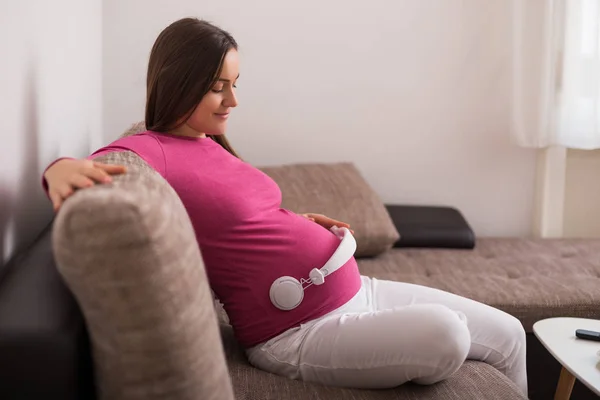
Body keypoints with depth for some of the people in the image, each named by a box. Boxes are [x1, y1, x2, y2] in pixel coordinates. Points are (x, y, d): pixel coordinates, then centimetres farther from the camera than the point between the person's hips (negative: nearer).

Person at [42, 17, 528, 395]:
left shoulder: (210, 145, 14)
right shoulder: (148, 150, -11)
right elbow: (102, 170, -27)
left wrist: (298, 222, 7)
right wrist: (61, 166, -48)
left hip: (357, 290, 9)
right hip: (299, 332, -9)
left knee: (508, 335, 9)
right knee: (443, 335, -31)